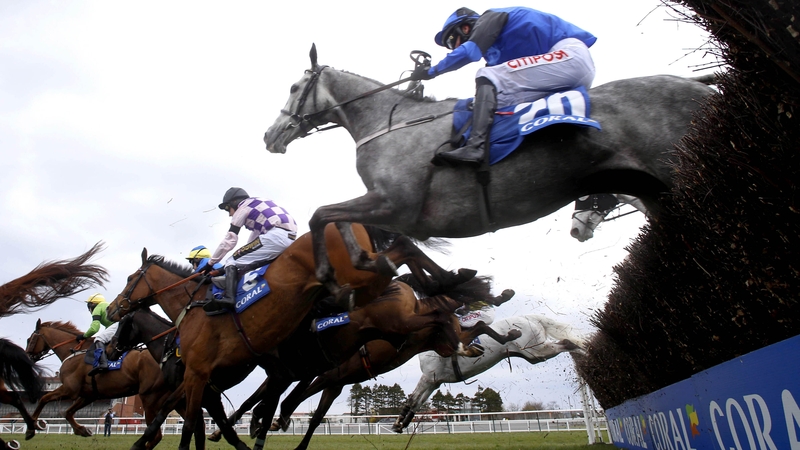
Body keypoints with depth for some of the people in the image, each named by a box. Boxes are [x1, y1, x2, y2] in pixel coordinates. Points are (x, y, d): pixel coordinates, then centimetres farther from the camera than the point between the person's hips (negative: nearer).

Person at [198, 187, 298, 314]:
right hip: (291, 238, 9)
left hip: (275, 235, -9)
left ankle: (228, 298, -25)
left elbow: (229, 240, 9)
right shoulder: (258, 206, 35)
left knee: (232, 262, -3)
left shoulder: (243, 207, 10)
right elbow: (255, 235, 37)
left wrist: (210, 263, 16)